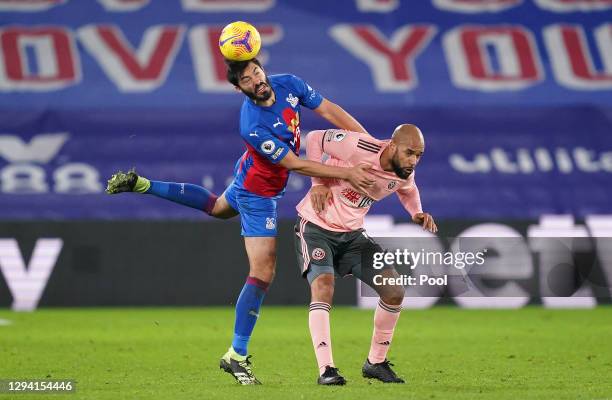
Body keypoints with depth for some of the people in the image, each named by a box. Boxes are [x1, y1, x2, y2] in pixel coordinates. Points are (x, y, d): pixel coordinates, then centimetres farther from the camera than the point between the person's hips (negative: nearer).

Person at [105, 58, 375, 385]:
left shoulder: (289, 85, -19)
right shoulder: (253, 127, -38)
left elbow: (330, 111, -9)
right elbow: (295, 165, -32)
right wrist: (346, 173, -30)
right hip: (258, 194, -9)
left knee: (217, 207, 37)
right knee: (263, 272, -10)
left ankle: (142, 185, 43)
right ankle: (236, 357, -4)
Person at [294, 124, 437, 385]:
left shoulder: (405, 174, -6)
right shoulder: (360, 148, -27)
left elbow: (408, 190, 20)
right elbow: (314, 138, -13)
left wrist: (417, 213, -1)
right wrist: (318, 183, -16)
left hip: (352, 233, 6)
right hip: (316, 225, -6)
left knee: (394, 293, -1)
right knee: (323, 287, -27)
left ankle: (375, 363, 15)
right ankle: (326, 370, -28)